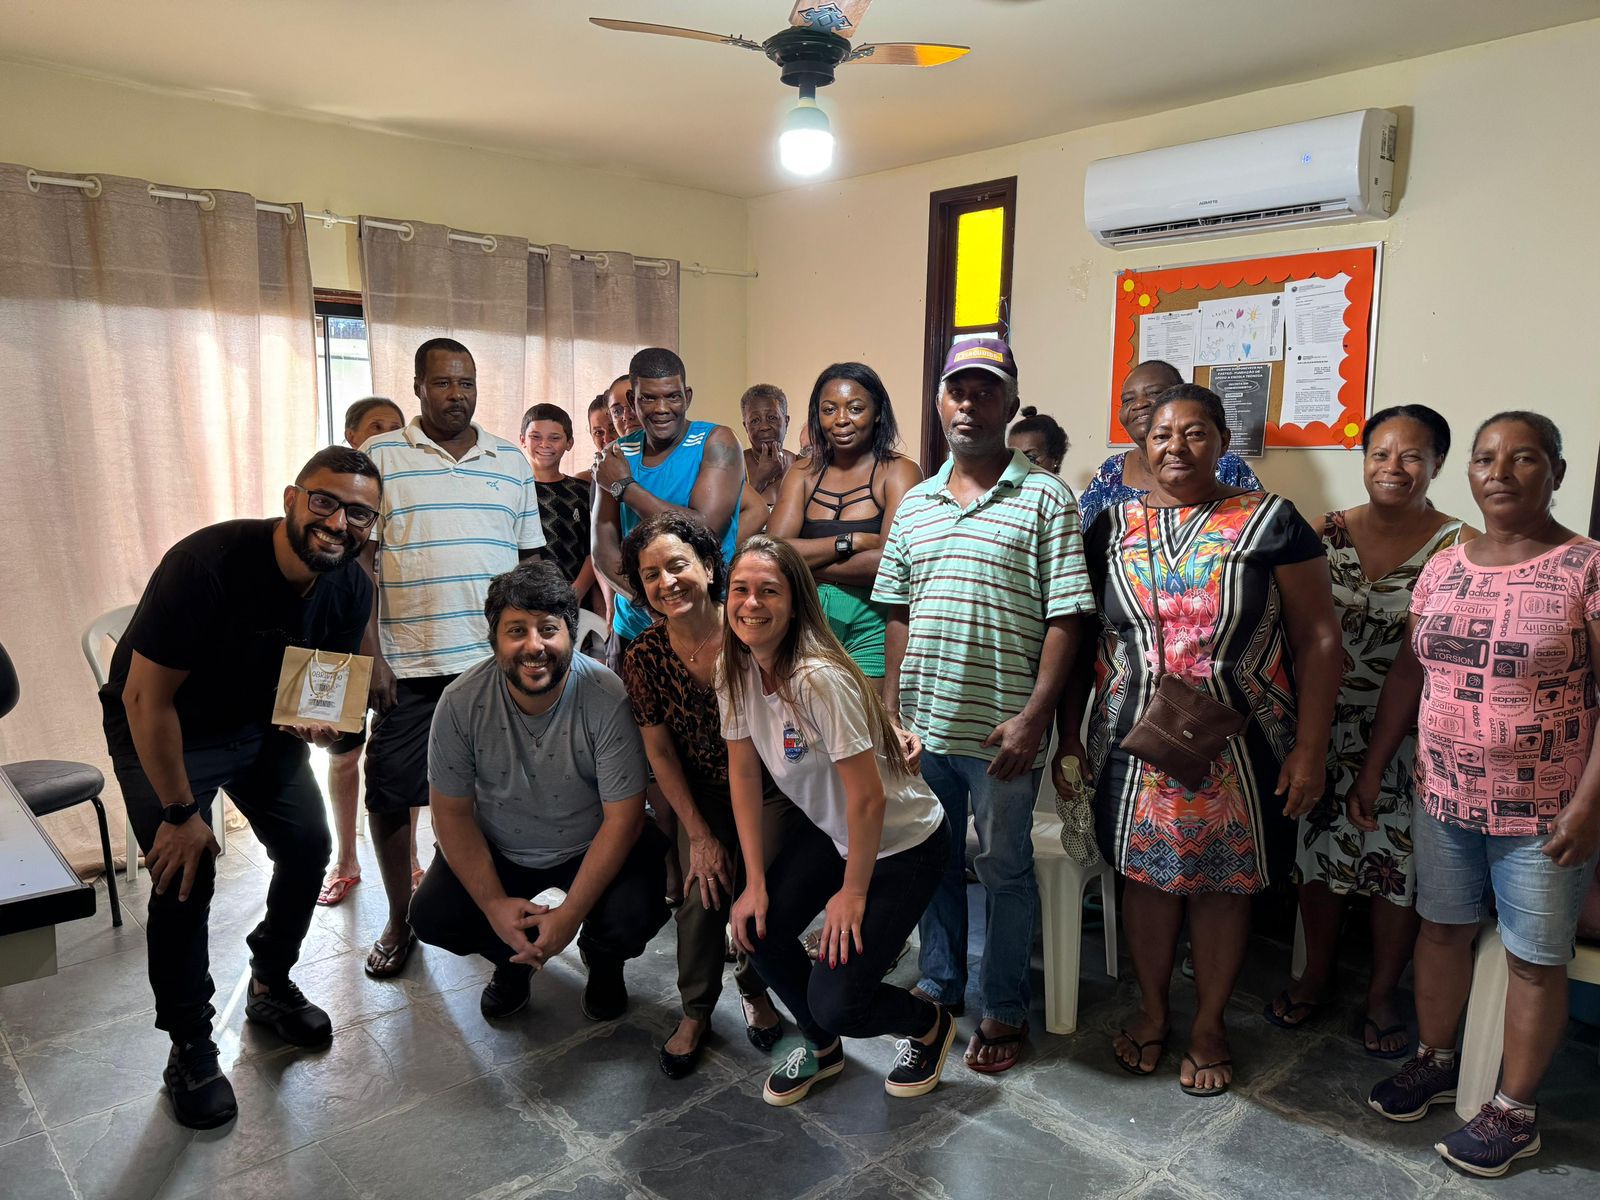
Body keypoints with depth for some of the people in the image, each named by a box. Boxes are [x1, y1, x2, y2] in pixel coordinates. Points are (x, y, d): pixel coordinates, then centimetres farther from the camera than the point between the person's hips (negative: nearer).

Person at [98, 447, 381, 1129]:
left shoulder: (351, 589, -15)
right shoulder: (209, 563, -33)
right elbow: (145, 697, -27)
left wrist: (320, 717, -23)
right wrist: (180, 812, -22)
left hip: (262, 725, 5)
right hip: (162, 732, -5)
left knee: (308, 847, -1)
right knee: (184, 877, -14)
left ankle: (270, 988, 26)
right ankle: (190, 1049, 6)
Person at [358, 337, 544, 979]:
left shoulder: (512, 461, 10)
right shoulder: (381, 458, 1)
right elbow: (360, 561, -2)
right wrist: (371, 655, -8)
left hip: (497, 661, 2)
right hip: (409, 664, -2)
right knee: (389, 797, 5)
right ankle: (399, 919, 24)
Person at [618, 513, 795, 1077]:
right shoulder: (644, 656, -15)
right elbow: (660, 753, -7)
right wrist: (699, 835, -8)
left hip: (768, 784, -1)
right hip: (702, 792, 2)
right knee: (704, 892, -10)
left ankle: (755, 987, 21)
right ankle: (695, 1012, 15)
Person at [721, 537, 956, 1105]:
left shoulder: (819, 678, -32)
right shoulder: (736, 671, -9)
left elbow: (868, 798, -27)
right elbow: (743, 774, -2)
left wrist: (852, 893, -15)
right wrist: (755, 883, -3)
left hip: (902, 842, -7)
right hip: (827, 830, 7)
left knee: (835, 1004, -10)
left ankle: (930, 1026, 25)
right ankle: (821, 1047, 25)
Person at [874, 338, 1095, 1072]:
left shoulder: (1044, 500, -6)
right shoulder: (915, 503, 9)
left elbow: (1064, 618, -10)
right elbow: (898, 611, 12)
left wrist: (1034, 717, -16)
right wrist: (891, 706, 7)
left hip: (1001, 729, -4)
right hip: (922, 723, 5)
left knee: (1004, 867, 10)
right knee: (932, 858, 18)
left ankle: (1005, 1009, 28)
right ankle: (939, 982, 38)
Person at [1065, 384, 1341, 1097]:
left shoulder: (1270, 523, -4)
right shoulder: (1113, 526, 5)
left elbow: (1318, 639, -4)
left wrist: (1309, 748, -9)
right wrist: (1069, 736, 5)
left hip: (1238, 751, -2)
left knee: (1222, 883, 10)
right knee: (1145, 873, 12)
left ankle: (1209, 1023, 32)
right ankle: (1151, 1010, 34)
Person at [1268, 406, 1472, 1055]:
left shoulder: (1459, 546, -7)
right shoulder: (1328, 533, 1)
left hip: (1411, 733, -2)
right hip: (1327, 728, 2)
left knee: (1399, 861, 7)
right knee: (1320, 849, 11)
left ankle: (1381, 994, 29)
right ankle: (1317, 975, 33)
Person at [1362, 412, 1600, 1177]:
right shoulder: (1443, 568, 4)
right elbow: (1407, 674, 9)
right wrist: (1372, 769, 8)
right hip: (1444, 799, 5)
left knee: (1534, 959, 9)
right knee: (1441, 929, 17)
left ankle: (1514, 1111, 26)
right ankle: (1434, 1063, 37)